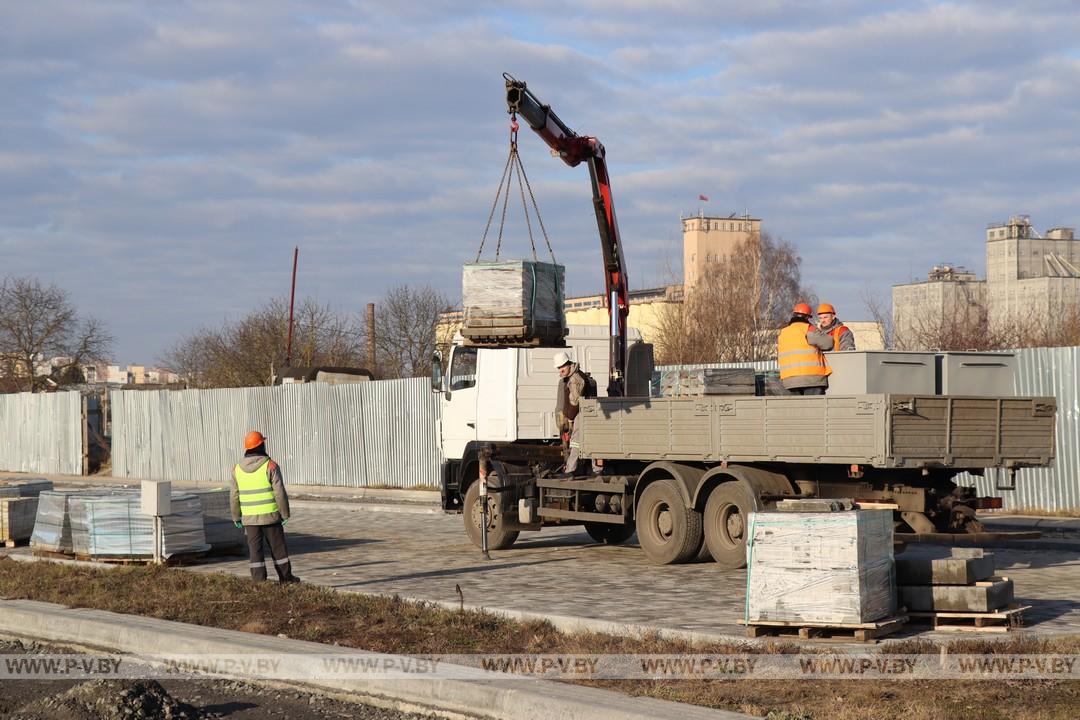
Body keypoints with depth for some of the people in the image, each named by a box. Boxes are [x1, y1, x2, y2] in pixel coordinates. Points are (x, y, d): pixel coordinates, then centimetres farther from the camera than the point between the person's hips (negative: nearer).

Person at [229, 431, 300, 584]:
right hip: (270, 516, -3)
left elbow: (234, 496, 3)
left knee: (254, 549, 4)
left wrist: (236, 517, 13)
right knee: (278, 547, 9)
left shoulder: (238, 468, 1)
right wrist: (285, 513, -3)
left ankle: (259, 581, 2)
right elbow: (280, 493, -12)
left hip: (249, 518, 3)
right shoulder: (270, 466, -10)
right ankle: (285, 577, 18)